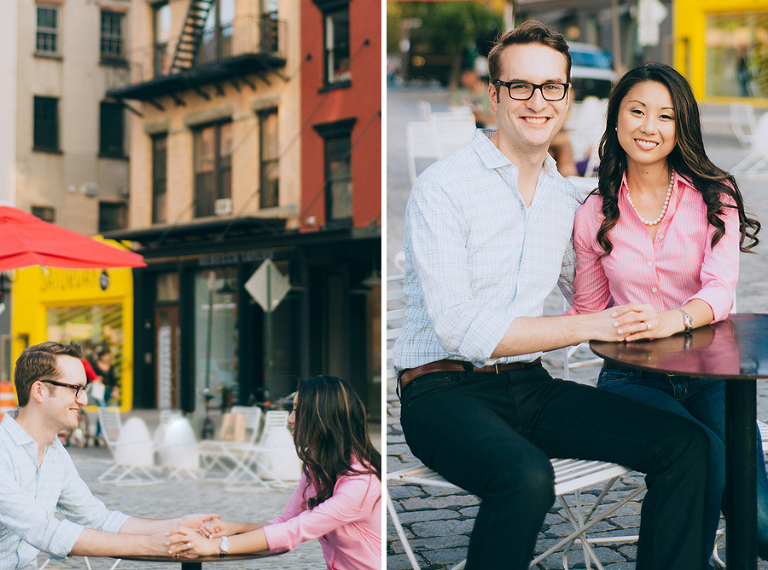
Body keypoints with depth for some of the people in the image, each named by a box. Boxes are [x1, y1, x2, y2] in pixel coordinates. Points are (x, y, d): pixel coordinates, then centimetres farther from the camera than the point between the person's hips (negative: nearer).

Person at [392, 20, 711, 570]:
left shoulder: (566, 199, 12)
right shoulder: (442, 187, -9)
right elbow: (459, 328, -17)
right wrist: (585, 326, -15)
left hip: (530, 385, 6)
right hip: (443, 389, -6)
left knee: (685, 444, -11)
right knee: (527, 477, -37)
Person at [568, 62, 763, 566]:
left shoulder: (714, 197, 2)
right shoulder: (594, 215, 6)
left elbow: (720, 290, -12)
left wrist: (673, 319, -34)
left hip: (709, 373, 0)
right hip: (632, 378, 0)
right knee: (708, 458, -29)